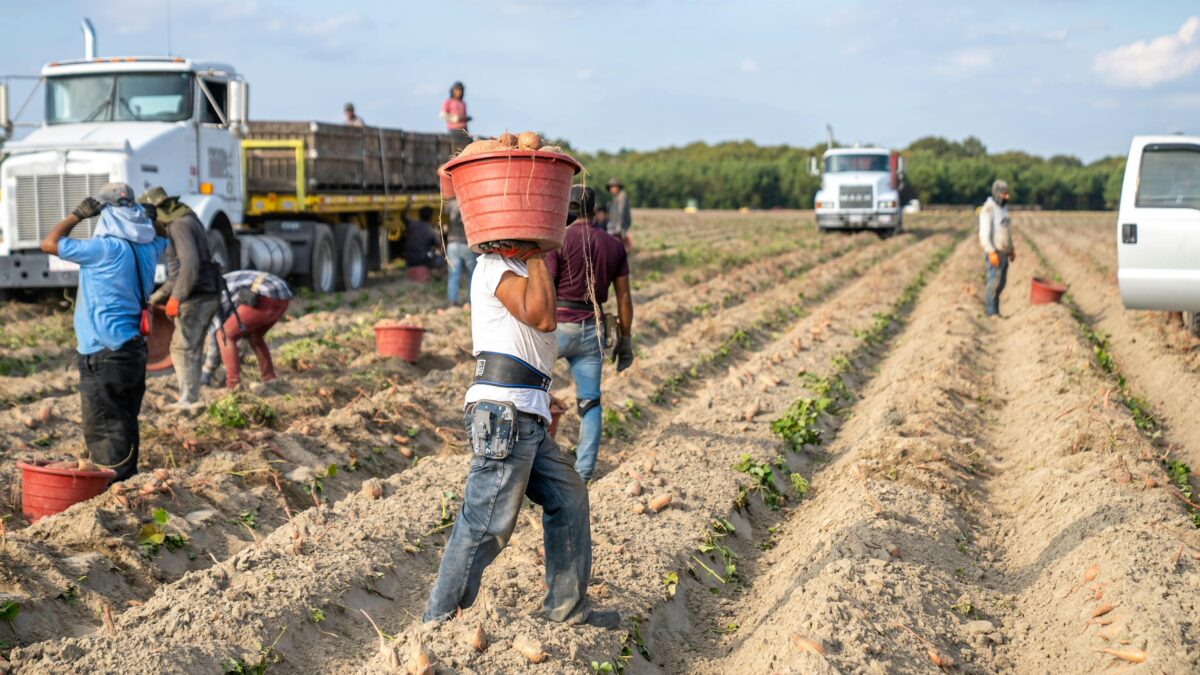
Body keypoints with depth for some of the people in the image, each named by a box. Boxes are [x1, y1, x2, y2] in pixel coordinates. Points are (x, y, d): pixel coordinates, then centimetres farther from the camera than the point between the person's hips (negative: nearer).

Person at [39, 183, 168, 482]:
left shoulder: (106, 248, -17)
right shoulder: (148, 247, 5)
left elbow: (49, 244, -9)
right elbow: (163, 234, 32)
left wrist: (77, 214, 0)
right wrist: (141, 214, 21)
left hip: (104, 356, -8)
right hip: (134, 351, 8)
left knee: (102, 430, -3)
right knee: (125, 426, 16)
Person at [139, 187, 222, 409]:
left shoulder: (180, 225, -12)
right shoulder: (185, 224, 20)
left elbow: (190, 264, -25)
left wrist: (176, 297, -23)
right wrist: (157, 296, 23)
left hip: (195, 299, -10)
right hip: (207, 298, 10)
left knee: (182, 348, -7)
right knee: (193, 350, 13)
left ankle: (188, 400, -8)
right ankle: (193, 399, 17)